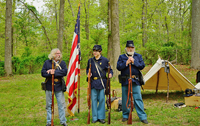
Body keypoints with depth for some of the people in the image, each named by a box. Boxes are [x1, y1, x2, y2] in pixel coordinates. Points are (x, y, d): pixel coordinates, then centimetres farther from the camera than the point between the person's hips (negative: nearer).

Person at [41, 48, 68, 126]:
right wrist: (51, 73, -20)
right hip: (49, 87, 0)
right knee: (49, 105, 9)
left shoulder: (62, 63, 5)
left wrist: (54, 72, -18)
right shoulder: (47, 62, 3)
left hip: (59, 87, 1)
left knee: (61, 104, 5)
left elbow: (65, 72, -11)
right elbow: (43, 73, -6)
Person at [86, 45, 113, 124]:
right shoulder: (90, 60, 10)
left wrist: (110, 74, -13)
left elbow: (110, 69, 8)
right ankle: (95, 118, 13)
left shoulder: (105, 60, 2)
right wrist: (88, 74, -1)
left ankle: (101, 117, 14)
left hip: (102, 83, -2)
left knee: (102, 99, 2)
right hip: (93, 82, 2)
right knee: (94, 100, 3)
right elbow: (87, 69, 20)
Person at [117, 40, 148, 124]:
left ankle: (143, 117, 2)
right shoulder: (121, 57, 9)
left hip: (135, 81, 0)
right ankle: (125, 116, 22)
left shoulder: (138, 56, 11)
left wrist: (134, 62, -12)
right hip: (125, 81, 1)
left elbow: (142, 66, -1)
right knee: (125, 99, 7)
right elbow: (118, 67, -4)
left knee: (138, 99, -3)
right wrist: (126, 63, -15)